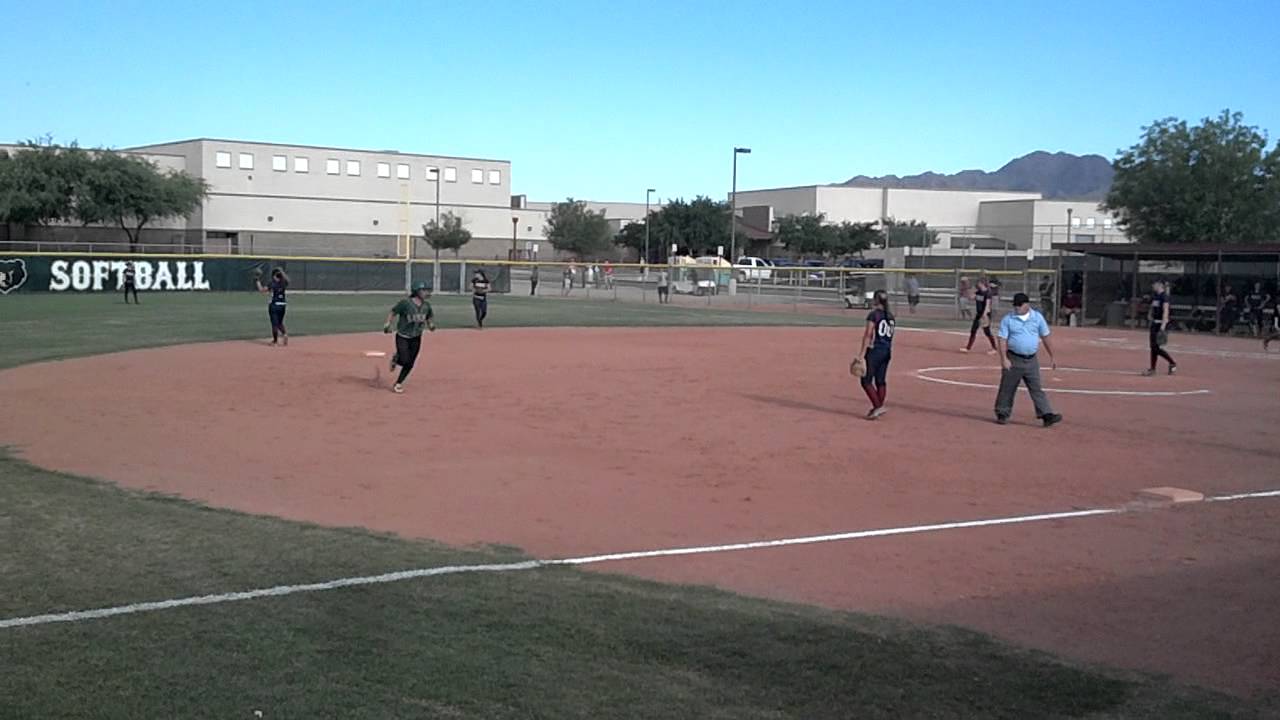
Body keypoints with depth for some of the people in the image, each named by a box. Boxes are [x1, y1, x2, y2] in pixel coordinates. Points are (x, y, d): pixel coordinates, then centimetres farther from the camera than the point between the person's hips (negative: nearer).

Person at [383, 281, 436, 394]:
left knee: (410, 364, 4)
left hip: (416, 339, 5)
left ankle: (398, 384, 21)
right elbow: (393, 312, -9)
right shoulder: (405, 303, -17)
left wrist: (431, 324, -5)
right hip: (402, 337, -5)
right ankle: (396, 359, 21)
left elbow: (429, 317, 15)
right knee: (405, 361, -15)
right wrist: (387, 324, -21)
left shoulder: (426, 305, 1)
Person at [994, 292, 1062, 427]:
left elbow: (1045, 337, 10)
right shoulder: (1007, 319, -2)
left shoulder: (1037, 317, 4)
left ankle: (1046, 415, -5)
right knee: (1007, 388, 5)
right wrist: (1004, 359, -17)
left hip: (1031, 360, 2)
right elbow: (1003, 340, -6)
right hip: (1013, 360, -1)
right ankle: (1002, 414, 18)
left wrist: (1052, 356, 10)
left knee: (1037, 388, 0)